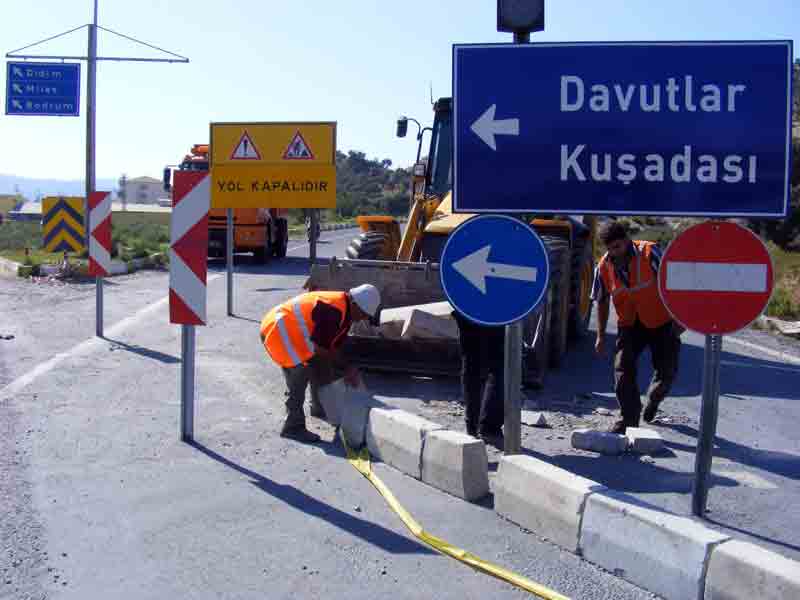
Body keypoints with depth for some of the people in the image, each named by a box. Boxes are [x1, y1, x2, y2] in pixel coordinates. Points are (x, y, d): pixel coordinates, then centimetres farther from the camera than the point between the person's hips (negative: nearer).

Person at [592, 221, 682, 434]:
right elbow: (602, 302, 5)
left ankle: (653, 399, 34)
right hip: (630, 324, 2)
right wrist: (601, 336, 6)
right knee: (623, 368, -11)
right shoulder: (604, 267, -8)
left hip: (662, 322, -2)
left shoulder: (650, 253, -20)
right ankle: (629, 418, -1)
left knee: (667, 372, 1)